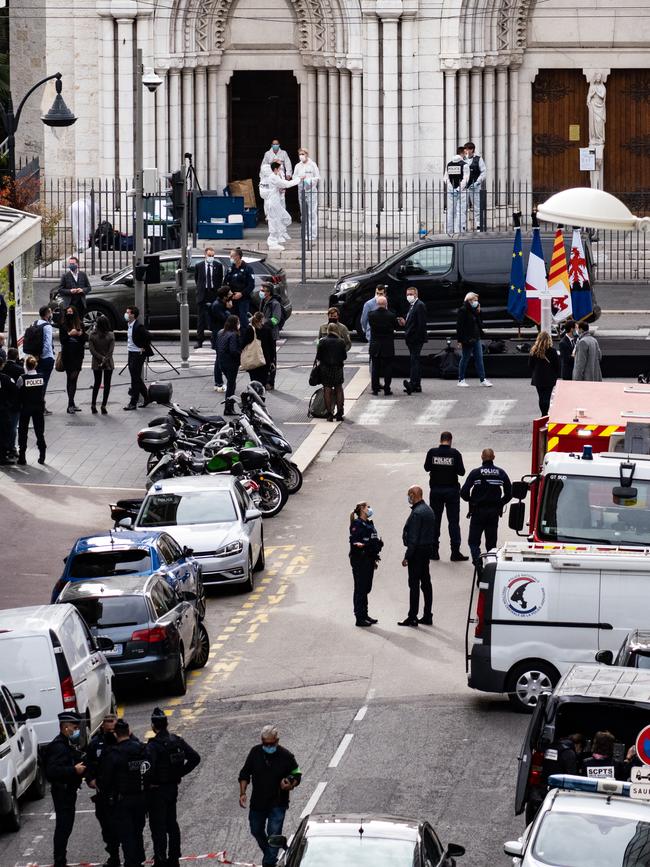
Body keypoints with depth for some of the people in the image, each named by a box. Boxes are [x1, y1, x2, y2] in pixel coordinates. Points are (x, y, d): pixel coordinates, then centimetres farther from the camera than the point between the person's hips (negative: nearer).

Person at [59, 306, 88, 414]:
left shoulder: (80, 325, 7)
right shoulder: (63, 326, -1)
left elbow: (85, 338, 8)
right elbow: (62, 340, -6)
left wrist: (81, 334, -12)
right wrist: (69, 334, -20)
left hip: (78, 355, 4)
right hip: (68, 355, -4)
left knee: (74, 379, 8)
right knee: (71, 378, -7)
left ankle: (71, 404, 14)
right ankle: (71, 404, -8)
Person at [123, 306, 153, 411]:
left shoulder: (138, 326, -20)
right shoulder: (129, 325, 9)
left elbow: (148, 336, -26)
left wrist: (144, 348, -17)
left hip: (138, 354, -10)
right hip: (131, 353, 10)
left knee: (135, 378, -6)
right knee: (136, 378, 14)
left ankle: (133, 403, -3)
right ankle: (146, 398, 26)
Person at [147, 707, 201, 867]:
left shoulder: (153, 744, -19)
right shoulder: (177, 741, 1)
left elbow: (149, 765, -32)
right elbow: (195, 757, 3)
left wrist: (150, 782, -15)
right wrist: (180, 773, 6)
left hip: (157, 789, -7)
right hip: (173, 788, 7)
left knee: (158, 826, -1)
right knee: (172, 824, 17)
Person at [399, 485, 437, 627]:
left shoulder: (417, 513, -19)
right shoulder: (429, 510, 12)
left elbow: (413, 538, -21)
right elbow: (433, 532, 17)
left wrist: (407, 557, -18)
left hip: (417, 551, -10)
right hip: (428, 549, 10)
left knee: (414, 584, -5)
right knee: (426, 582, 12)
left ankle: (412, 618, -4)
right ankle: (427, 616, 16)